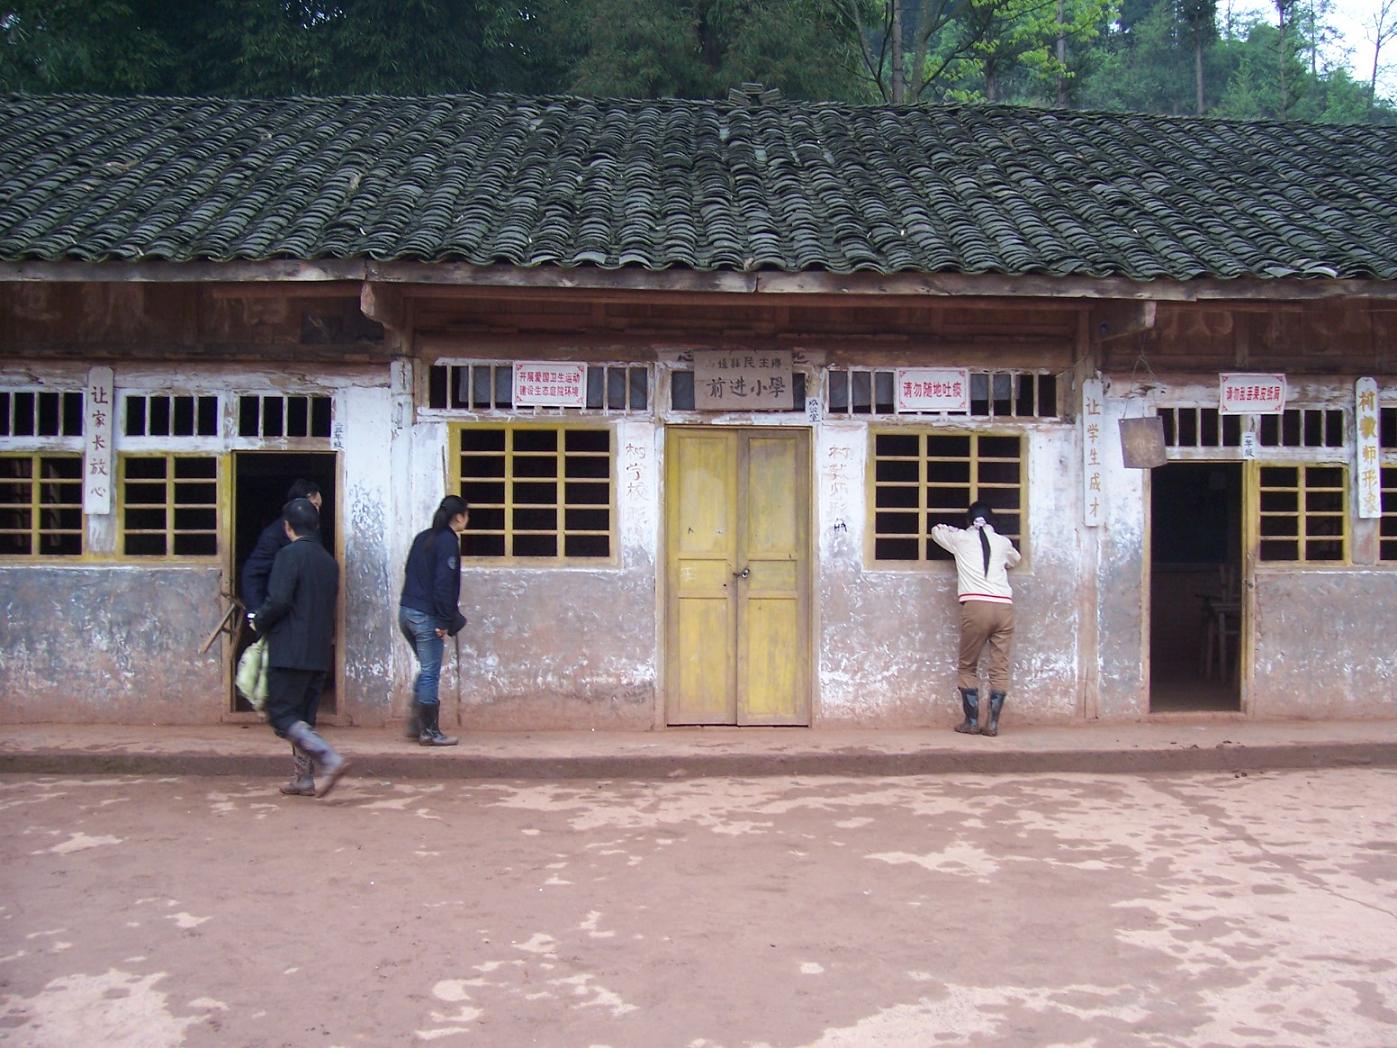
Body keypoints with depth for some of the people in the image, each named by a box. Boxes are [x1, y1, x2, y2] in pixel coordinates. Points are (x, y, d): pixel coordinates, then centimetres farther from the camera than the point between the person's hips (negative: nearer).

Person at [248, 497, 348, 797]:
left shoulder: (289, 554, -11)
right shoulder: (329, 561, 13)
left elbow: (279, 601, -18)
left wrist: (258, 622, -2)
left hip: (290, 651, -8)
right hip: (319, 653, 8)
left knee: (282, 715, -5)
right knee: (303, 717, 15)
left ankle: (330, 760, -19)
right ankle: (304, 779, 15)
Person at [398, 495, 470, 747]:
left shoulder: (422, 538, 13)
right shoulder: (448, 542, -12)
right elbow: (444, 584, -18)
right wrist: (445, 621, -15)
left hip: (406, 611, 8)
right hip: (426, 616, -8)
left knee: (427, 669, 19)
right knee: (430, 673, 0)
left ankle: (415, 724, 18)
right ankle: (429, 732, 5)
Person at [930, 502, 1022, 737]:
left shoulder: (961, 539, 12)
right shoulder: (1003, 543, 17)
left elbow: (937, 530, 33)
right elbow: (1014, 560, 40)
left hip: (975, 606, -2)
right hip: (1003, 606, 2)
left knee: (968, 667, 9)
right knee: (1000, 667, 5)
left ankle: (972, 722, 7)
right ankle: (992, 723, 3)